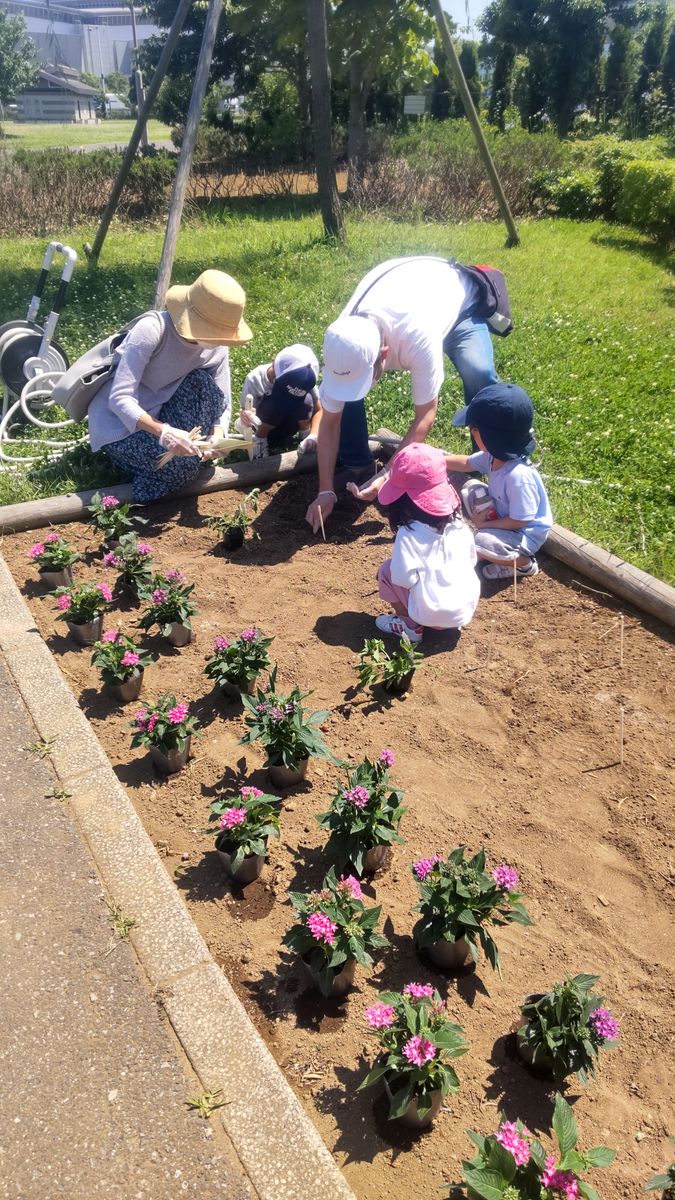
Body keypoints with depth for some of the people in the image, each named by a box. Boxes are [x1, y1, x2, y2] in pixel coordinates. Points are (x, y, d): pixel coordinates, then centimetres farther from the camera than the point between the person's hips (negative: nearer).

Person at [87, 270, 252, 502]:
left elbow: (221, 404, -6)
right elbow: (119, 399, -31)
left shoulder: (217, 347, -10)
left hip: (158, 412, 6)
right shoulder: (152, 329, -27)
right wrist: (163, 431, -45)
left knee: (204, 382, -20)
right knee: (183, 463, -28)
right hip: (119, 423, -5)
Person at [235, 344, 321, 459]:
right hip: (263, 427, -1)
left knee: (306, 400, -30)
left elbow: (319, 410, -17)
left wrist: (313, 436, -36)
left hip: (287, 428, 1)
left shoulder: (304, 379, -23)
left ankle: (305, 434, -2)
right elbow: (246, 411, -22)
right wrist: (245, 417, -48)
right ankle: (259, 439, -8)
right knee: (275, 403, -35)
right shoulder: (255, 379, -28)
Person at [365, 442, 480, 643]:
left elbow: (404, 578, -22)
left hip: (434, 615, -6)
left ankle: (411, 625, 8)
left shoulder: (409, 534, -17)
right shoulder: (458, 523, 1)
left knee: (386, 570, 5)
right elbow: (472, 560, 11)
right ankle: (450, 622, 19)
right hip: (467, 607, 6)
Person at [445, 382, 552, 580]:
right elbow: (467, 462, 10)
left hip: (524, 536, -9)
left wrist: (485, 525, -19)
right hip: (502, 517, 9)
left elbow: (519, 521, -29)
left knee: (477, 544, -29)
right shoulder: (494, 455, -12)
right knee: (472, 488, 3)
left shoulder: (518, 476, -38)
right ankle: (488, 534, 9)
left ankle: (524, 563, -3)